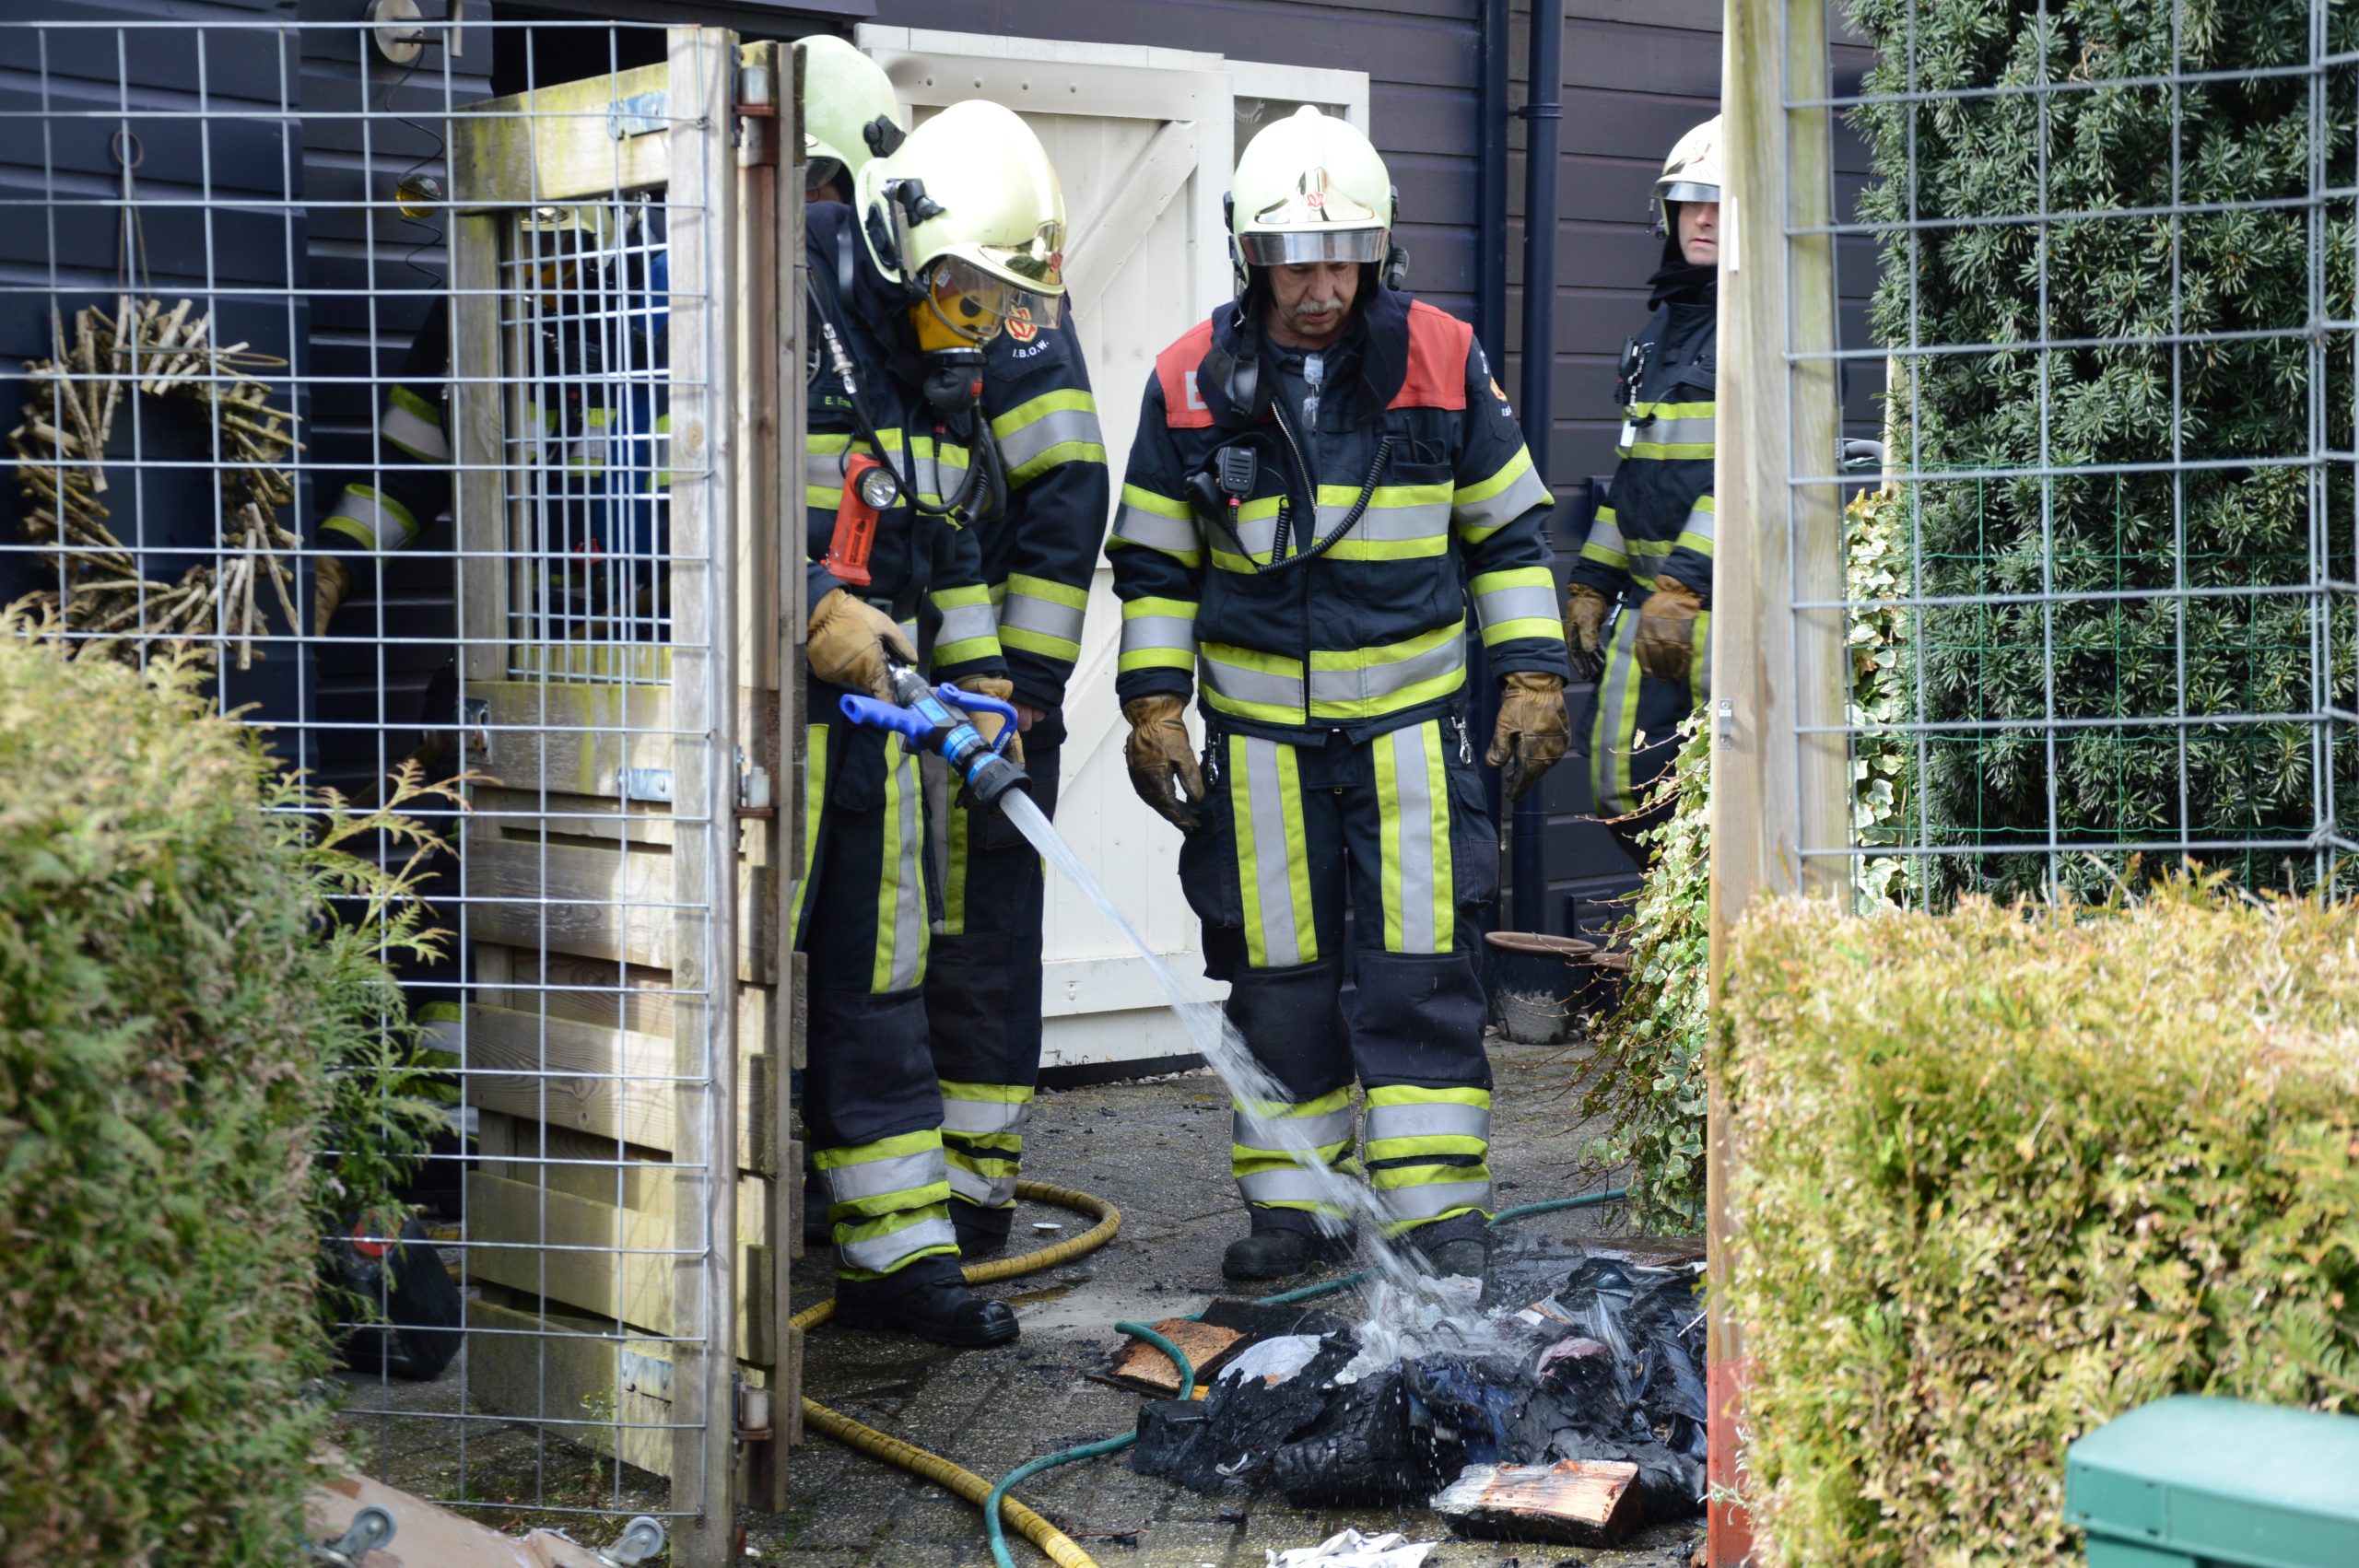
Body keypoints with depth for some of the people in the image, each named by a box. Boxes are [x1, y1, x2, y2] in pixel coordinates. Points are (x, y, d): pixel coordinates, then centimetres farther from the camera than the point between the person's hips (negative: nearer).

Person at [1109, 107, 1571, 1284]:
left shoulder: (1442, 362, -2)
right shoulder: (1192, 382, -1)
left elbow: (1508, 532, 7)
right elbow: (1154, 563, 7)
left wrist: (1531, 677, 1)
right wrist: (1153, 706, 1)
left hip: (1410, 714, -1)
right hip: (1258, 729, 1)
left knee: (1420, 960, -4)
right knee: (1276, 968, 7)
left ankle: (1437, 1206, 4)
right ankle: (1292, 1200, 18)